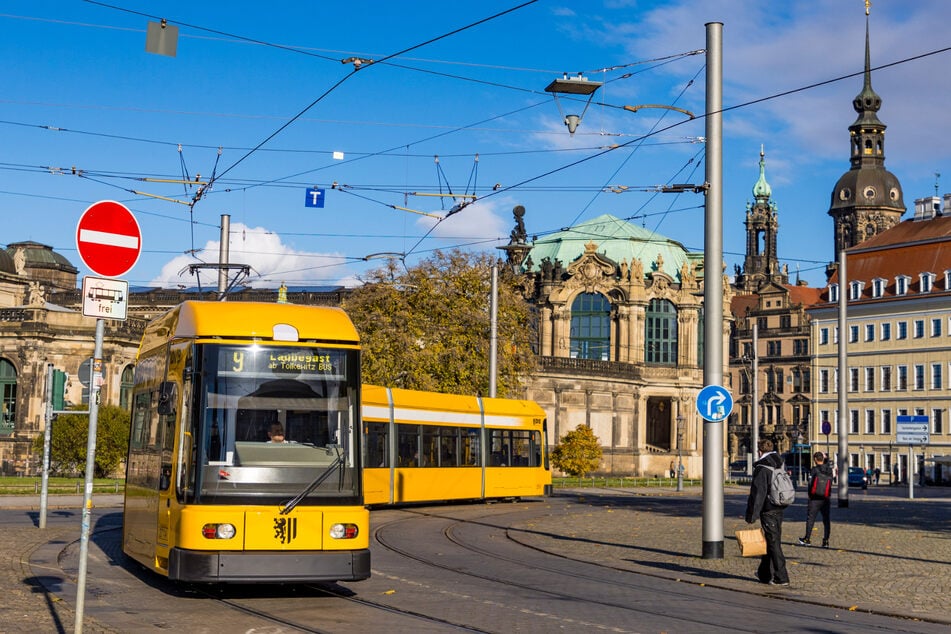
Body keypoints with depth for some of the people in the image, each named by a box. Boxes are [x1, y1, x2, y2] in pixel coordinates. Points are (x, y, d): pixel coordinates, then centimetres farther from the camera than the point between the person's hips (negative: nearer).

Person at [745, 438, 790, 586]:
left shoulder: (761, 468, -15)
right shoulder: (779, 465, 10)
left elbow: (757, 493, -18)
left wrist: (751, 515, -14)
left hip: (768, 511, -8)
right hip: (779, 509, 8)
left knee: (773, 542, -4)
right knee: (771, 541, 17)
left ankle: (781, 578, -4)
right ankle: (764, 574, 28)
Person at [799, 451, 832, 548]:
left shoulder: (814, 470, -11)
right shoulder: (829, 469, 0)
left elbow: (810, 484, -11)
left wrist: (810, 496, 4)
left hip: (815, 498, -4)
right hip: (826, 498, 4)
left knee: (810, 518, 6)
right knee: (826, 519, 6)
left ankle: (807, 539, 12)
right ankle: (826, 541, 5)